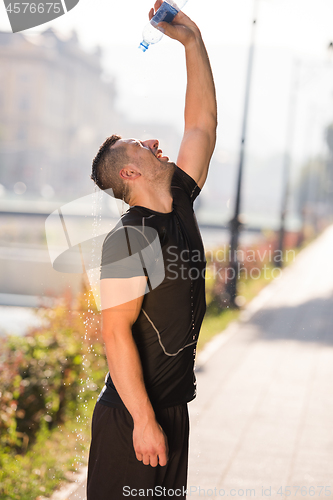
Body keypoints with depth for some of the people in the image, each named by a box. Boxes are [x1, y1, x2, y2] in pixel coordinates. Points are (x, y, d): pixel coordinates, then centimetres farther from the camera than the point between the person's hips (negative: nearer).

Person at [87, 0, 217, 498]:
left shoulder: (179, 204, 8)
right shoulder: (127, 237, -16)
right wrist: (144, 420, -23)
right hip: (132, 414, -8)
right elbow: (116, 332, -20)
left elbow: (202, 121, 13)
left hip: (172, 405, 8)